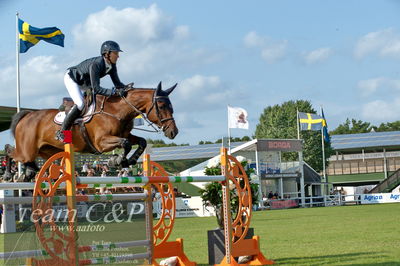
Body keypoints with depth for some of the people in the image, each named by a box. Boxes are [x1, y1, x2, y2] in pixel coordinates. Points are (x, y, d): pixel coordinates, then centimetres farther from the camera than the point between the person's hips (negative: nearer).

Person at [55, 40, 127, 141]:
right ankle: (61, 132, -19)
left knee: (104, 98, 1)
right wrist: (114, 91, -52)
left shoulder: (112, 65, -16)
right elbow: (96, 89, -43)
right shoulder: (95, 65, -39)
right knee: (80, 104, -26)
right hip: (71, 78, -9)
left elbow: (117, 83, -11)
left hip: (85, 81, 9)